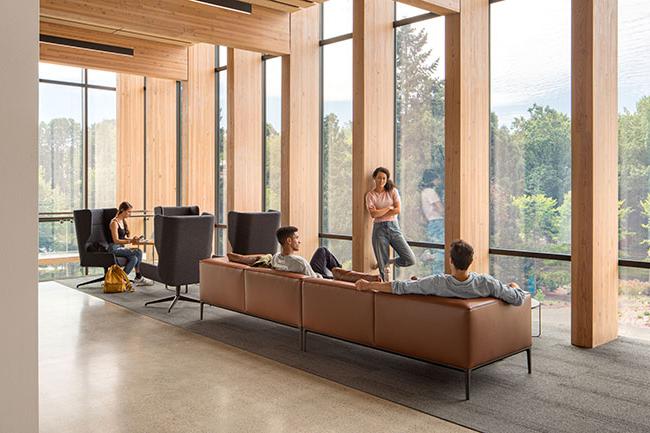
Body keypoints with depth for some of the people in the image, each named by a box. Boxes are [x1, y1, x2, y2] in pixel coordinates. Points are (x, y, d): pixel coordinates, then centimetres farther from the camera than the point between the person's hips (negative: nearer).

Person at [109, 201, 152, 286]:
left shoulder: (123, 221, 14)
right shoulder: (114, 222, -12)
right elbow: (116, 240, -19)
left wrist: (133, 239, 1)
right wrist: (130, 241, -23)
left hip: (121, 247, 9)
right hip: (114, 248, -9)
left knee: (134, 258, -16)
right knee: (138, 252, -22)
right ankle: (138, 278, -14)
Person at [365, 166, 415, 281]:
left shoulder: (393, 191, 7)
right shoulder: (370, 195, 3)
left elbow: (398, 210, -6)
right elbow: (373, 214, -11)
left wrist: (380, 212, -7)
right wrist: (389, 208, -5)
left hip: (393, 227, 2)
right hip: (379, 229, -2)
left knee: (410, 260, -6)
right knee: (383, 266, -1)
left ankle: (388, 262, 18)